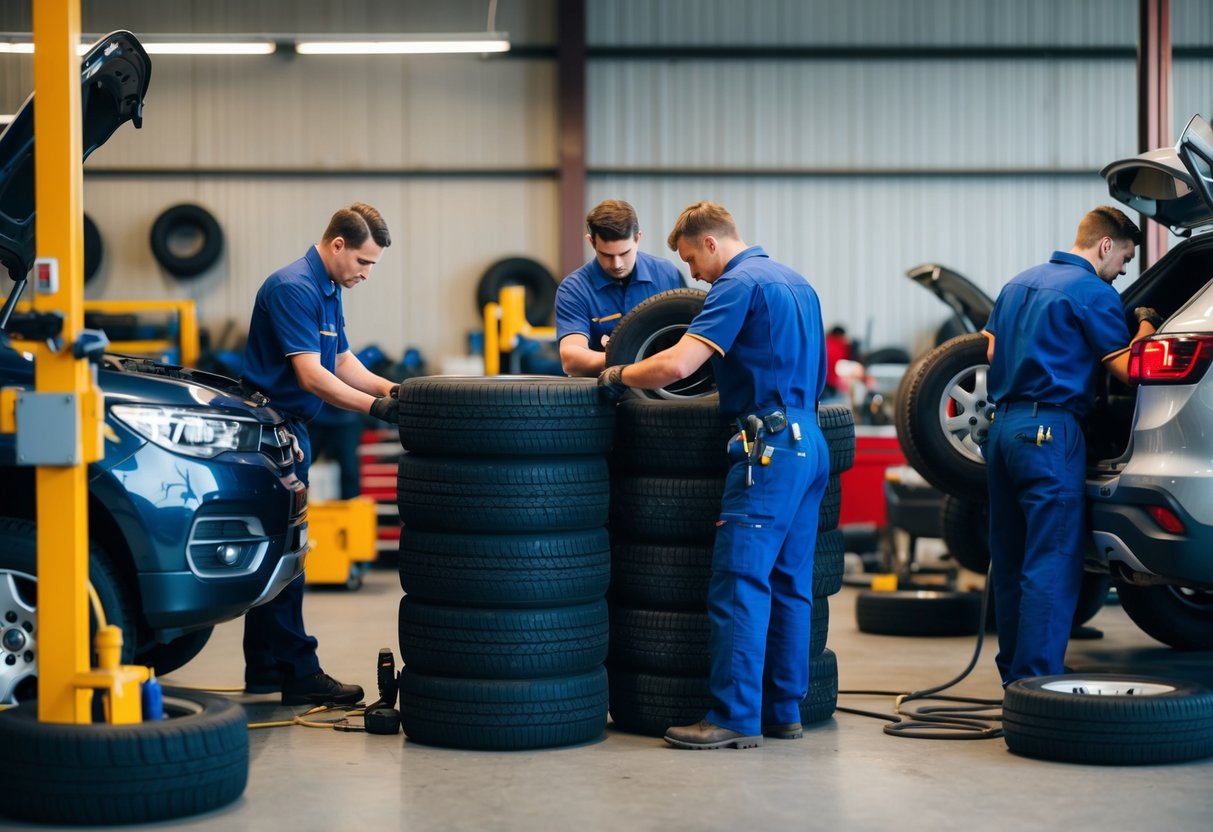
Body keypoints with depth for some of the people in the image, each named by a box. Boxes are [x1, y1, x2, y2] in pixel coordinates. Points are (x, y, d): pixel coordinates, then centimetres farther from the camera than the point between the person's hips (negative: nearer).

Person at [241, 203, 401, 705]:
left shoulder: (328, 291, 13)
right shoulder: (294, 287, -18)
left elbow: (343, 362, 18)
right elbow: (311, 375, -24)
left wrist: (391, 390, 3)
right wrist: (374, 407, -28)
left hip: (288, 429, 11)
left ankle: (265, 669, 18)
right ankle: (299, 675, -5)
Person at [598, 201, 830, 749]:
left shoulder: (738, 284, -9)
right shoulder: (794, 282, 19)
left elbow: (675, 365, -19)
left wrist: (617, 375, -3)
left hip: (769, 447, -10)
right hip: (811, 444, 10)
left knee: (739, 584, -9)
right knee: (789, 585, 10)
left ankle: (734, 717, -10)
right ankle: (783, 711, 13)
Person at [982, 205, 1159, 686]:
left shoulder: (1019, 284, 17)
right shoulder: (1093, 291, -8)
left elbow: (991, 350, 23)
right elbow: (1126, 369, -9)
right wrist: (1147, 326, 7)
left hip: (1004, 425, 9)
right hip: (1050, 430, -9)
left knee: (1010, 561, 13)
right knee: (1052, 566, -7)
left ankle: (1013, 674, 19)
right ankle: (1037, 681, -9)